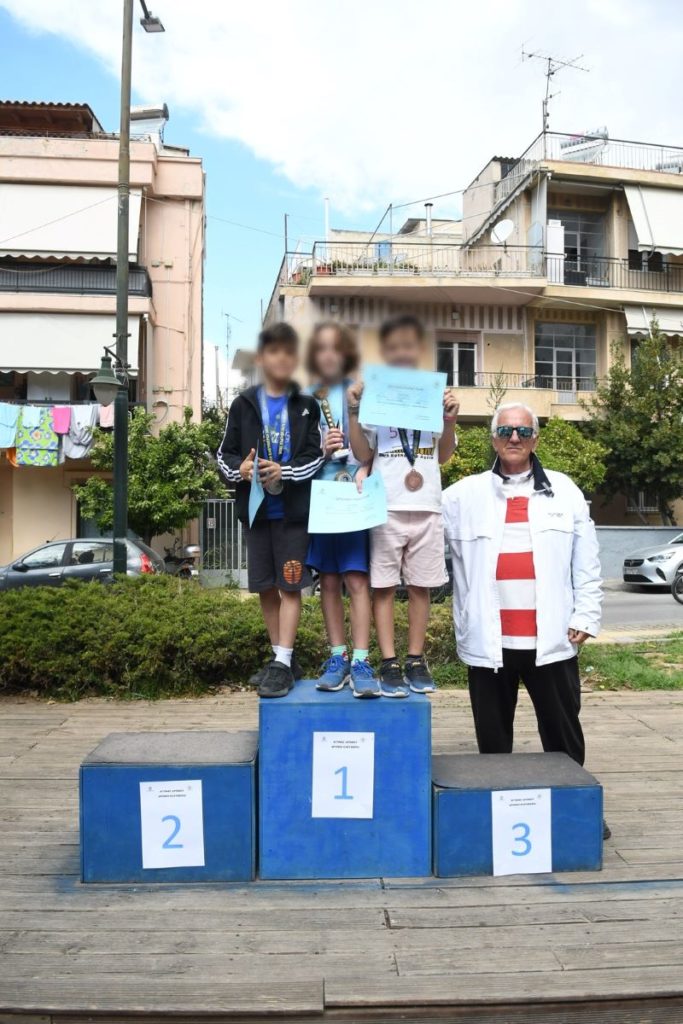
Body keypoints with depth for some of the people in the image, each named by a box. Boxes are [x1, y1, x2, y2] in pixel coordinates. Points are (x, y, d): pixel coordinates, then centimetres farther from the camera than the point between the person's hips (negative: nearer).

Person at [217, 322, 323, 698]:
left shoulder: (307, 406, 1)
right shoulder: (243, 405, 6)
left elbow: (315, 456, -5)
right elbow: (225, 453, 7)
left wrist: (285, 472, -21)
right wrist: (240, 468, -14)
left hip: (293, 510, -3)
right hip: (256, 508, 3)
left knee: (290, 586, -3)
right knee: (266, 587, 9)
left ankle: (283, 663, 3)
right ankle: (281, 657, 22)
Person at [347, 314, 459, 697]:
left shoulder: (435, 393, 10)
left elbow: (444, 455, 13)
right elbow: (363, 455, 0)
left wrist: (451, 421, -2)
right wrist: (353, 412, -8)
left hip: (427, 507, 2)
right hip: (386, 506, -2)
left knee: (421, 586, 7)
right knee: (384, 586, 1)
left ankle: (416, 661, 17)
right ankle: (389, 664, 8)